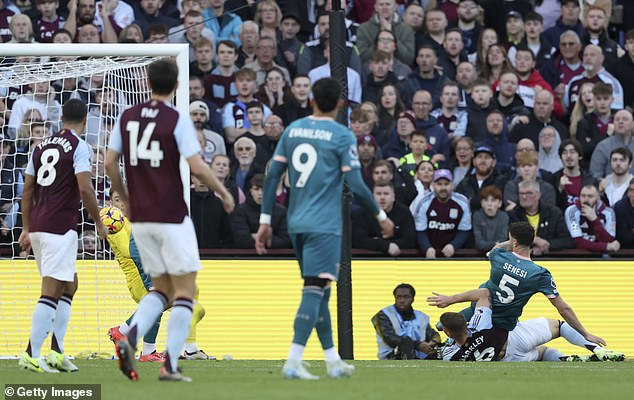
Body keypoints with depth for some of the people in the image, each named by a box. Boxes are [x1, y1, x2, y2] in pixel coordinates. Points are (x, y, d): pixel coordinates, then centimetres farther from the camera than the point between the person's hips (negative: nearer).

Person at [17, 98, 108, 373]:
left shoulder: (42, 146, 16)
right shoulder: (79, 146, -5)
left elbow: (27, 191, 17)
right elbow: (84, 189, -14)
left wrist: (26, 229, 22)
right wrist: (98, 222, -2)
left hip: (38, 227, 8)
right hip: (60, 227, -8)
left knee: (70, 284, 19)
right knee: (51, 291, -8)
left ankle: (56, 351, 14)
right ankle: (32, 355, -14)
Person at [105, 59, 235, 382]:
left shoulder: (127, 117, 5)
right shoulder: (177, 120, -9)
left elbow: (110, 164, 6)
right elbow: (197, 167, -15)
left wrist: (125, 199, 21)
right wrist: (224, 193, 1)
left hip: (140, 218, 5)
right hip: (172, 217, -5)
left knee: (162, 288, 15)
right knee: (184, 291, 4)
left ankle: (130, 338, -10)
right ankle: (170, 365, -4)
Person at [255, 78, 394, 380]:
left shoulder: (292, 130, 9)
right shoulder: (342, 136, -7)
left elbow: (272, 176, 8)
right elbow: (356, 186, -10)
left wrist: (265, 221, 13)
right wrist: (381, 216, 4)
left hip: (296, 224, 6)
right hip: (324, 225, -6)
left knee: (319, 291, 15)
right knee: (315, 290, -10)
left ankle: (333, 360, 21)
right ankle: (293, 361, -20)